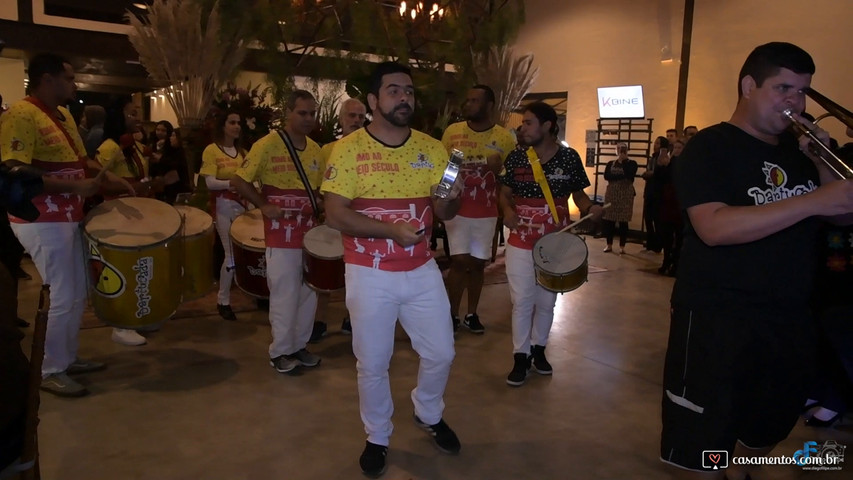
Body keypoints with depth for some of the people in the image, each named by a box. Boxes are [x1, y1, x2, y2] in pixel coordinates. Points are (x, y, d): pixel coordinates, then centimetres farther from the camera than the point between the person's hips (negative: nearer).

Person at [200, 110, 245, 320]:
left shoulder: (242, 152, 14)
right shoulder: (211, 150, -5)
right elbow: (210, 183, -15)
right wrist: (230, 183, -32)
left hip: (243, 204, 5)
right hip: (224, 206, -5)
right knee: (232, 254, -7)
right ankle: (223, 301, 7)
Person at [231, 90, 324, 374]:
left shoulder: (315, 149, 9)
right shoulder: (268, 145, -10)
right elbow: (238, 181, -7)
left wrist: (320, 206, 3)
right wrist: (264, 206, -14)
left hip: (310, 233, 6)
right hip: (281, 235, -6)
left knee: (309, 293, 12)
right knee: (285, 295, 1)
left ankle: (299, 345, 27)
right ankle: (280, 351, 17)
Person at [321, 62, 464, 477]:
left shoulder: (432, 149, 2)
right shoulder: (348, 149, -10)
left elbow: (445, 213, 6)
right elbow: (335, 215, -15)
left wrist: (449, 199, -18)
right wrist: (391, 229, -25)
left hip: (422, 270, 4)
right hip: (370, 274, -3)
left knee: (441, 353, 13)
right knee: (372, 364, 9)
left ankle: (428, 415, 42)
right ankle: (377, 437, 34)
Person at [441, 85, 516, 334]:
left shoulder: (505, 138, -2)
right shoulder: (452, 132, -1)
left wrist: (498, 168, -17)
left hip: (487, 212, 1)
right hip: (457, 209, -1)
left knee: (477, 263, 9)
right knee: (460, 261, -5)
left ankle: (472, 314, 23)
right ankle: (453, 314, 10)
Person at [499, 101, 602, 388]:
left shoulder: (569, 158, -5)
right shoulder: (516, 157, -4)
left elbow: (579, 195, 4)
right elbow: (505, 193, 5)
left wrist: (591, 208, -17)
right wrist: (508, 211, -16)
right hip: (521, 243, 0)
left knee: (546, 302, 14)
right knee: (522, 302, 3)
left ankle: (539, 349, 34)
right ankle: (520, 357, 18)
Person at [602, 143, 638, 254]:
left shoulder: (632, 163, 5)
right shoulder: (611, 163, 10)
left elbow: (629, 175, -14)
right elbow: (606, 176, -7)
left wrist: (624, 161, -9)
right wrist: (621, 176, -15)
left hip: (626, 194, -2)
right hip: (611, 193, 2)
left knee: (623, 221, -2)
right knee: (609, 220, 1)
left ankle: (622, 246, 5)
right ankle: (609, 245, 11)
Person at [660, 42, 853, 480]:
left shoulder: (797, 150, 10)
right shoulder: (709, 147, -11)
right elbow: (713, 227, -26)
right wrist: (812, 201, -27)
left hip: (790, 317, 8)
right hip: (717, 316, -7)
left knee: (772, 424, 25)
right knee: (705, 436, 3)